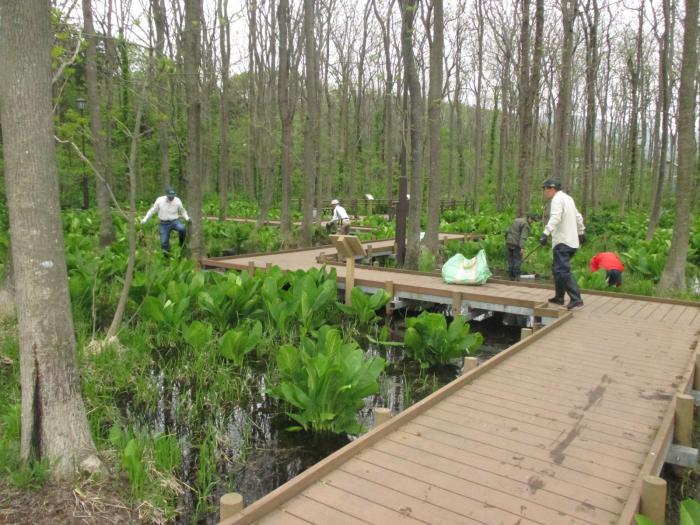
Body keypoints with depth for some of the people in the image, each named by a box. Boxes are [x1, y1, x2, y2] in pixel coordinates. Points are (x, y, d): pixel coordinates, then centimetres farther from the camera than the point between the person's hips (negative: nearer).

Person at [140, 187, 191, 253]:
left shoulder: (177, 201, -7)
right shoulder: (160, 200, -8)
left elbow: (182, 211, 8)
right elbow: (152, 210, 4)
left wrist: (187, 218, -10)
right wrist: (145, 219, 0)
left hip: (174, 221, -1)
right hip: (164, 223, 1)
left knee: (182, 228, -33)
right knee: (164, 242, -1)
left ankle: (182, 245, -10)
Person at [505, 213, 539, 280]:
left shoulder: (517, 220, 19)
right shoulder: (525, 225, -8)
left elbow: (508, 232, 21)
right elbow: (523, 237, -19)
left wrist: (507, 241, 26)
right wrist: (522, 248, -23)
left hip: (509, 242, 8)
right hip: (516, 244, -8)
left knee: (511, 260, 7)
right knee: (517, 260, -3)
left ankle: (511, 276, 6)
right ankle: (516, 276, -6)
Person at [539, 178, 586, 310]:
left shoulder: (557, 199, -10)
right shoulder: (568, 198, 20)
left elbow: (555, 218, -27)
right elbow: (578, 217, 30)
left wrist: (546, 233, -37)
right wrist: (581, 232, 42)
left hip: (562, 241, -10)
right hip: (572, 240, 10)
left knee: (563, 271, -14)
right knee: (558, 269, 18)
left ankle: (576, 300, -19)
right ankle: (559, 297, 24)